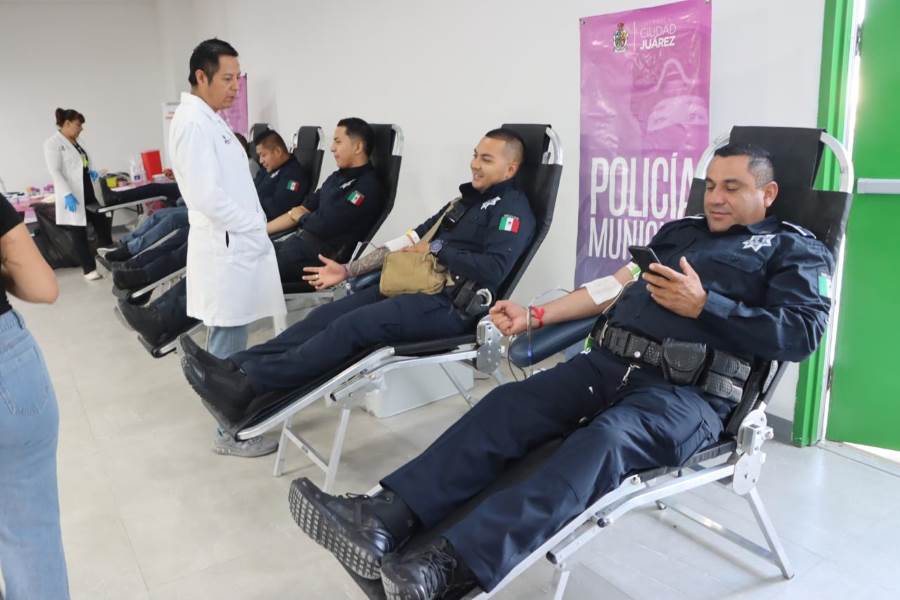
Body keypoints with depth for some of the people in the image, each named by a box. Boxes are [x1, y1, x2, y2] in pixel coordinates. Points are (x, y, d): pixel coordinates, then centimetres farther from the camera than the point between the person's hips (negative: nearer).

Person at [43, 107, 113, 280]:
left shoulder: (75, 142, 14)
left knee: (103, 226, 9)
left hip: (89, 192, 8)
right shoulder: (53, 143, -9)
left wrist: (91, 172, 3)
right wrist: (67, 194, -25)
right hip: (73, 196, -8)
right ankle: (89, 269, 9)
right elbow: (55, 172, -17)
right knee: (79, 234, 2)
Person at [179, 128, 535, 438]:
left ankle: (247, 390, -28)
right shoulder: (466, 200, 23)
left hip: (447, 306, -8)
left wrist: (437, 250, -10)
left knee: (351, 326, -25)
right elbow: (408, 242, 22)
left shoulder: (513, 209, -3)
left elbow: (493, 270, -21)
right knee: (327, 315, -8)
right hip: (414, 287, 8)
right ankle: (235, 370, -15)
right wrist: (347, 270, 17)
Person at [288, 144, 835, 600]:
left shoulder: (795, 250, 13)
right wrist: (534, 316, 14)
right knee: (511, 404, -19)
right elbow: (614, 286, 24)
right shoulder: (680, 232, 29)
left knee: (605, 437, -36)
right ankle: (387, 518, -33)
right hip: (611, 363, 6)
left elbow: (802, 333, -4)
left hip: (690, 394, -5)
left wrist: (703, 306, -12)